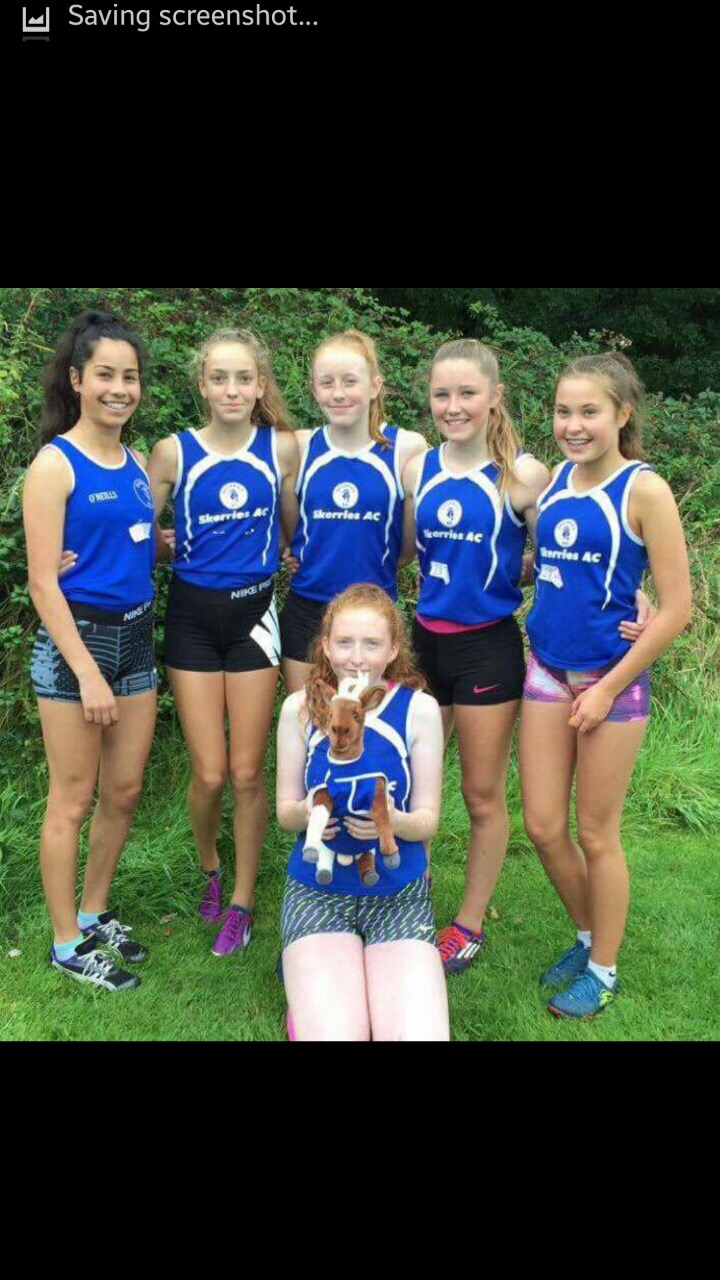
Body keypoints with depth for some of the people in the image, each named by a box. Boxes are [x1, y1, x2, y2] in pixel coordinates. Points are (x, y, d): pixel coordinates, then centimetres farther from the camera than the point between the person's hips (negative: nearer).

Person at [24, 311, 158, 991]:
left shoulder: (137, 463, 10)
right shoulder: (55, 465, -11)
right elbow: (43, 583, -14)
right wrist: (88, 673, -18)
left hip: (136, 634, 7)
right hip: (75, 638, -7)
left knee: (124, 790, 14)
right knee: (72, 802, 4)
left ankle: (94, 913, 34)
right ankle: (67, 944, 21)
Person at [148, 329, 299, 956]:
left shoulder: (282, 447, -1)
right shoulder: (173, 452, -4)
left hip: (254, 614, 1)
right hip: (193, 616, 0)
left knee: (248, 772, 4)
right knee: (209, 774, 0)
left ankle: (242, 900, 24)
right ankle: (210, 866, 33)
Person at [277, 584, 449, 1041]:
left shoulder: (418, 709, -7)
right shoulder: (301, 708, -5)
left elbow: (427, 819, -4)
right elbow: (285, 810, 1)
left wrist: (392, 821, -27)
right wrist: (306, 813, -23)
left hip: (399, 891, 0)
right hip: (317, 888, 0)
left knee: (419, 1033, -18)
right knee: (331, 1032, -20)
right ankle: (309, 985, 14)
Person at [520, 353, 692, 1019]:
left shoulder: (643, 489, -12)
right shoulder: (555, 479, 5)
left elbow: (676, 608, -14)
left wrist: (608, 689, -13)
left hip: (611, 678, -5)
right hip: (547, 670, 6)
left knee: (596, 834, 7)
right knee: (544, 828, 11)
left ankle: (603, 970, 29)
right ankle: (588, 936, 37)